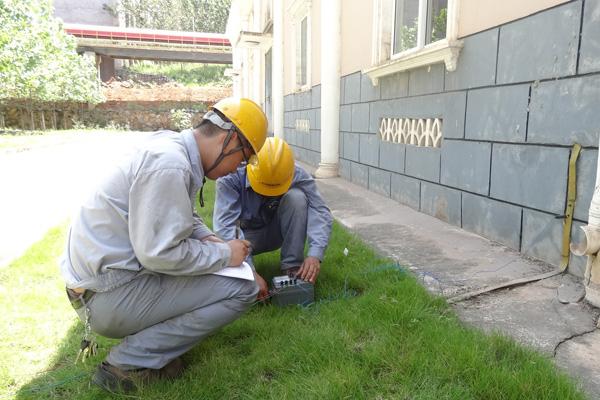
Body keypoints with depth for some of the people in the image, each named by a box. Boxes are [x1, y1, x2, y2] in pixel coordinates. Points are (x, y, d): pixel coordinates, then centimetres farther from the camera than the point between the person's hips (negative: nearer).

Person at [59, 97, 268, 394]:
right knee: (242, 289, -13)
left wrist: (209, 238, 4)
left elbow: (176, 217, 20)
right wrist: (224, 254, -13)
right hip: (107, 297, -10)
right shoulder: (169, 165, -23)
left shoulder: (172, 146, 7)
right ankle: (129, 362, -6)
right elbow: (159, 253, -25)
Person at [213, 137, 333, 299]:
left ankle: (292, 267, -18)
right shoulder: (230, 178, -29)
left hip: (278, 231, 2)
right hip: (246, 234, -1)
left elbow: (321, 212, -28)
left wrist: (315, 254, -44)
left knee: (296, 197, -29)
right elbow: (225, 225, -37)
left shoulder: (298, 175, -24)